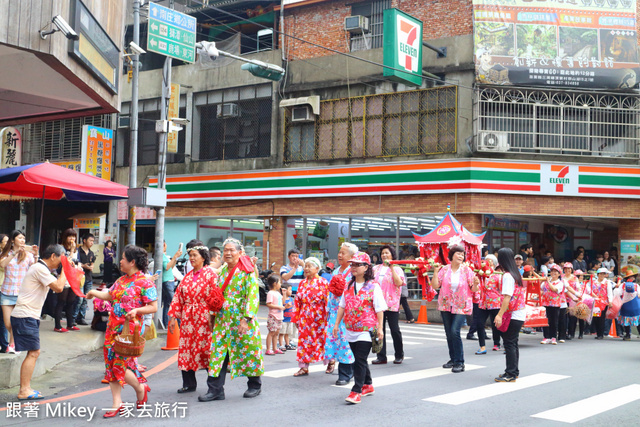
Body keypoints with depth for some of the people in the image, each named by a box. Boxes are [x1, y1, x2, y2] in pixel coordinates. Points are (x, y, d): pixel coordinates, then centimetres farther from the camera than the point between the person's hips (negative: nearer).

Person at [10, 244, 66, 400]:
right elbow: (58, 287, -20)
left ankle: (25, 388, 15)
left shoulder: (40, 268, 19)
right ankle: (24, 391, -7)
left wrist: (66, 270, 11)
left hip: (28, 316, 11)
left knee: (34, 352, 11)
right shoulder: (40, 269, -14)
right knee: (33, 352, -9)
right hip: (26, 316, -11)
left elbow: (56, 286, 19)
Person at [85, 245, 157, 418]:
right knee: (111, 363, 6)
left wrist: (137, 310, -25)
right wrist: (94, 292, 29)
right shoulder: (121, 280, 12)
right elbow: (109, 295, 27)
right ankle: (117, 403, 14)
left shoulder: (144, 282, -11)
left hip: (130, 328, -8)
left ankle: (140, 388, 20)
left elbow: (153, 307, -13)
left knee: (121, 364, -9)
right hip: (114, 327, 8)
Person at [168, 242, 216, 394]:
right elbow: (178, 296, 14)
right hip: (188, 318, 6)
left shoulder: (210, 274, -4)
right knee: (185, 349, 5)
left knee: (206, 349, -3)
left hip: (204, 318, -6)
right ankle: (189, 384, 16)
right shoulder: (188, 276, 14)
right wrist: (173, 316, 7)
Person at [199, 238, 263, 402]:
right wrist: (212, 315, 15)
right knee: (218, 353, 0)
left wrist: (246, 319, -21)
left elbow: (252, 296, -14)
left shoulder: (247, 271, -8)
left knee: (246, 351, 4)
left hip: (241, 320, -6)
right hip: (222, 320, 6)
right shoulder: (222, 271, 13)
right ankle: (215, 390, 4)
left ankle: (255, 385, 24)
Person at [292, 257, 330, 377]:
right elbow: (297, 301, 12)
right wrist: (296, 318, 10)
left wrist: (328, 317, -11)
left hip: (319, 317, -5)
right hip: (305, 317, 5)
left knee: (322, 340, 4)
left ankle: (330, 361, 27)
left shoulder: (323, 283, -6)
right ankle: (304, 367, 10)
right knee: (304, 341, 4)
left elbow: (328, 300, -8)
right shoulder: (302, 283, 10)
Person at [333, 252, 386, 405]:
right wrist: (336, 324, 12)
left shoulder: (373, 286, -7)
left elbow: (379, 309, -7)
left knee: (360, 360, -9)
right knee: (359, 359, 15)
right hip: (351, 329, 6)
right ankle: (368, 386, 31)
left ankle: (356, 391, -7)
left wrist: (379, 328, -10)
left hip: (366, 330, -6)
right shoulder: (349, 285, 11)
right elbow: (342, 306, 15)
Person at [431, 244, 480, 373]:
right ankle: (453, 359, 27)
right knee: (449, 333, 11)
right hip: (445, 305, 3)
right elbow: (435, 286, -3)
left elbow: (474, 289, -2)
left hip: (461, 307, -3)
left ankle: (459, 362, -8)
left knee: (455, 331, -17)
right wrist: (435, 272, -13)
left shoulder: (467, 270, -4)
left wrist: (475, 284, -23)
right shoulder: (444, 270, 0)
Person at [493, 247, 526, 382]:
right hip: (520, 314, 9)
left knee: (509, 343, -5)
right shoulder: (516, 274, 13)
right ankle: (514, 371, 22)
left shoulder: (507, 276, -14)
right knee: (513, 342, 15)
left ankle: (511, 374, -4)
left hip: (513, 314, -9)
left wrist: (500, 315, -23)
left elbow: (507, 297, -21)